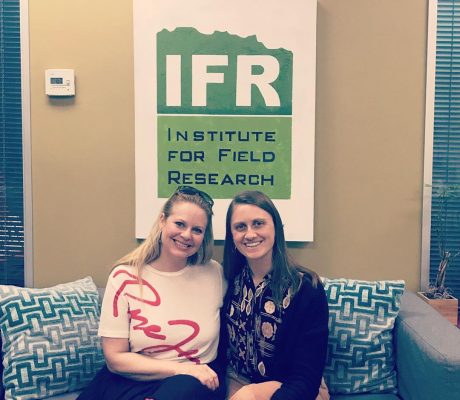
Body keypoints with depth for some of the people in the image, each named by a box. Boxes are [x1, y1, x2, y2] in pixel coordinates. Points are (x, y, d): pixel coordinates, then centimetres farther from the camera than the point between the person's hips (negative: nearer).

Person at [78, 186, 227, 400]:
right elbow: (115, 358, -5)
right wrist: (181, 368, -13)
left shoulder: (214, 274, 0)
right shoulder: (124, 277, -4)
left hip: (196, 382, 0)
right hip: (131, 381, 0)